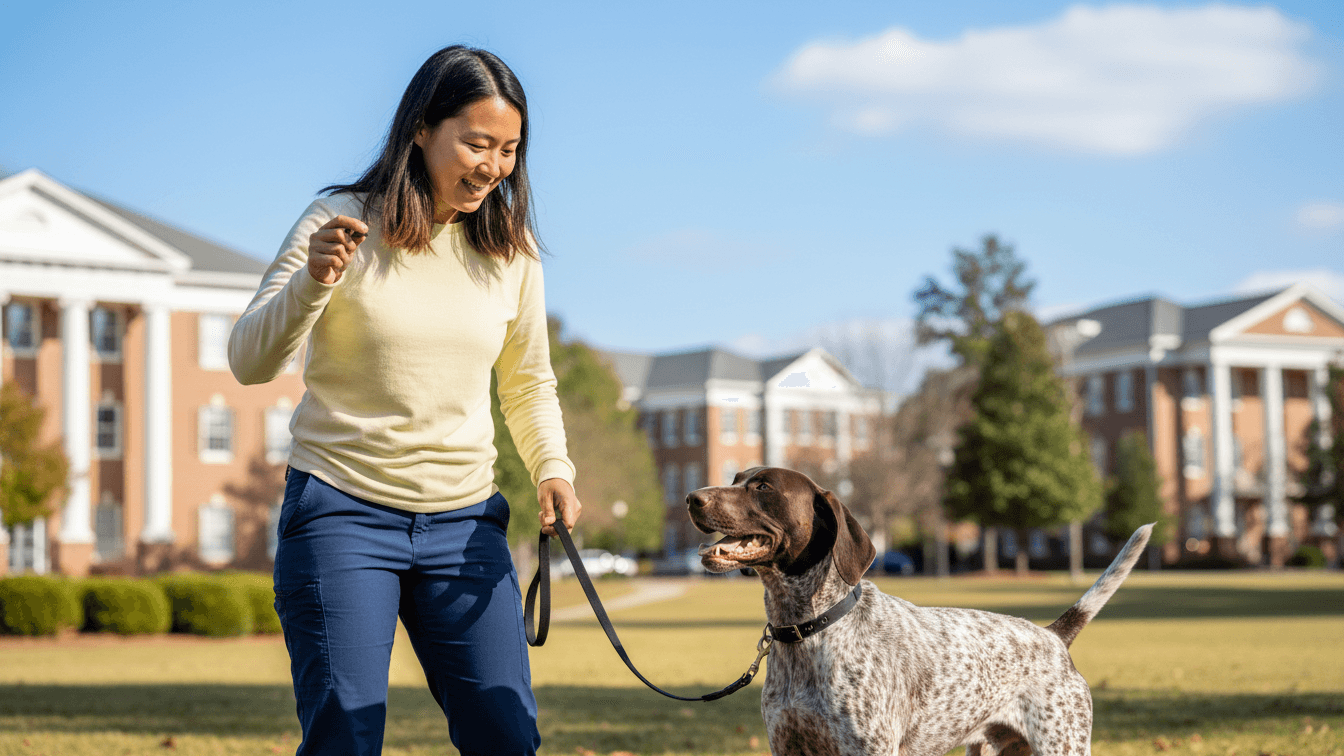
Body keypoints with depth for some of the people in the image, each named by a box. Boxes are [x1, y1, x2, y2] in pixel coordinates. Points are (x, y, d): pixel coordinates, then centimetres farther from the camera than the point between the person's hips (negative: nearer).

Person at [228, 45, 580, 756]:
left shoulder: (511, 249, 5)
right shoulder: (342, 222, -6)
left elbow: (528, 383, 17)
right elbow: (249, 362, -10)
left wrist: (552, 468, -1)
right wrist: (312, 283, -28)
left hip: (463, 523, 4)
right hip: (341, 511, -3)